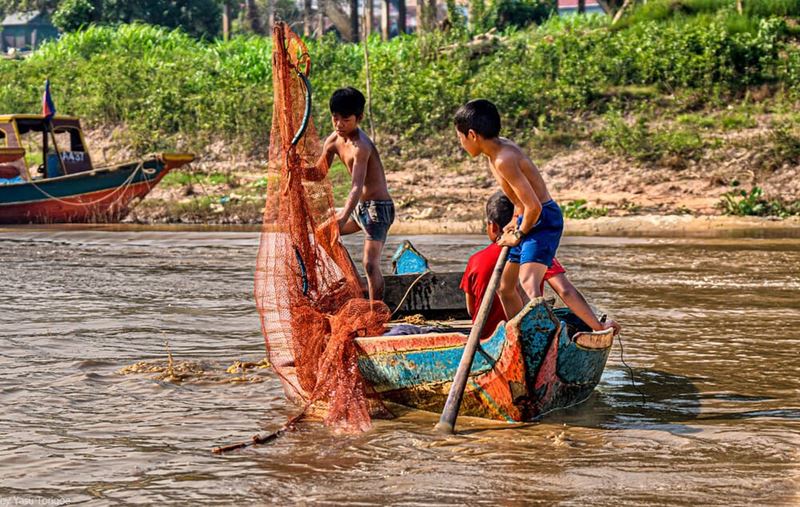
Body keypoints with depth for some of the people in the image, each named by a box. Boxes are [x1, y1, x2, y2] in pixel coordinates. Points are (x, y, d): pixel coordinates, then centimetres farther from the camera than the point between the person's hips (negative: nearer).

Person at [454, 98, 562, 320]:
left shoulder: (503, 160, -25)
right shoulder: (500, 146, 4)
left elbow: (533, 206, -27)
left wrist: (518, 235, -13)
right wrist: (515, 221, 13)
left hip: (544, 220, -10)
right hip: (528, 221, 10)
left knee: (528, 283, -29)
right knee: (505, 287, 20)